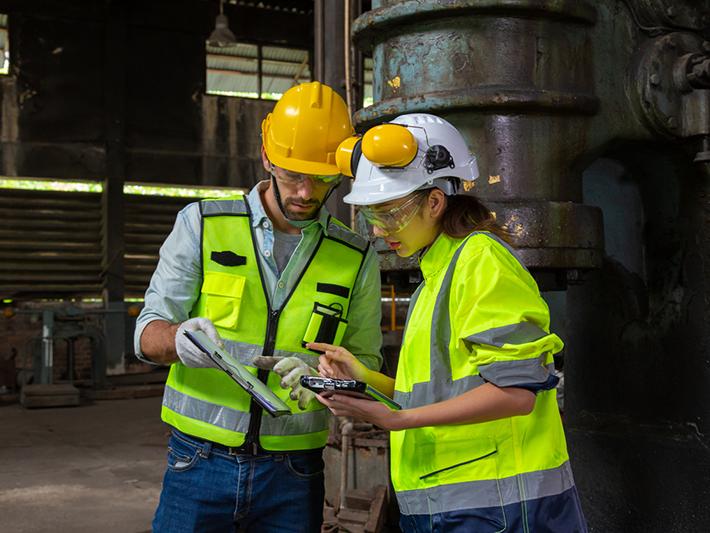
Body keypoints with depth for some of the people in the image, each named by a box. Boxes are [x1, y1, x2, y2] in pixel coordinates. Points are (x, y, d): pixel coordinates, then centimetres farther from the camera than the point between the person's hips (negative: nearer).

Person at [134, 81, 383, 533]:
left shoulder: (356, 258, 4)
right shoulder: (202, 225, 0)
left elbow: (364, 364, 4)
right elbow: (149, 334, -2)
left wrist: (321, 376, -18)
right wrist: (180, 339, -25)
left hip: (293, 476, 1)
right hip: (200, 463, -1)